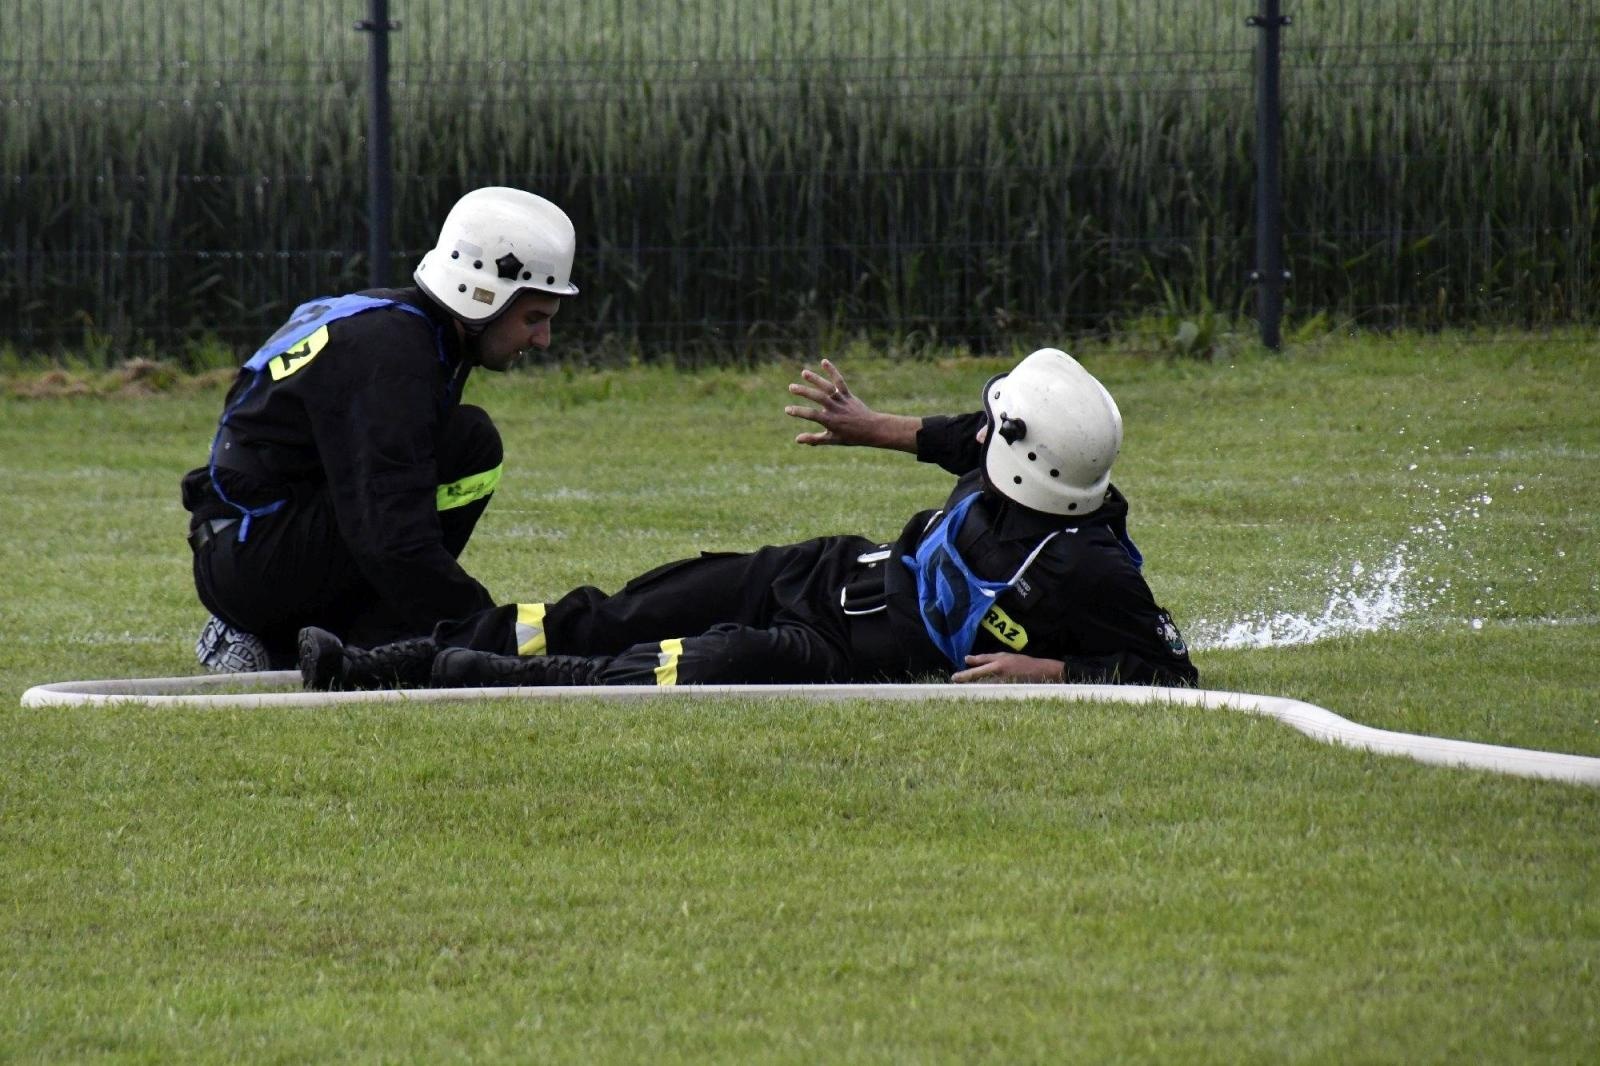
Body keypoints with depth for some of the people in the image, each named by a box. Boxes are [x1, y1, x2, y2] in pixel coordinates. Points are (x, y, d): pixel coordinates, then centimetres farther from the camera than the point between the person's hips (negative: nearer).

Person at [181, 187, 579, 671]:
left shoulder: (390, 322, 13)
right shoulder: (390, 351, -18)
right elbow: (395, 541, -25)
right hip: (257, 566, -10)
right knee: (471, 444, -15)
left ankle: (272, 642, 11)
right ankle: (372, 650, -12)